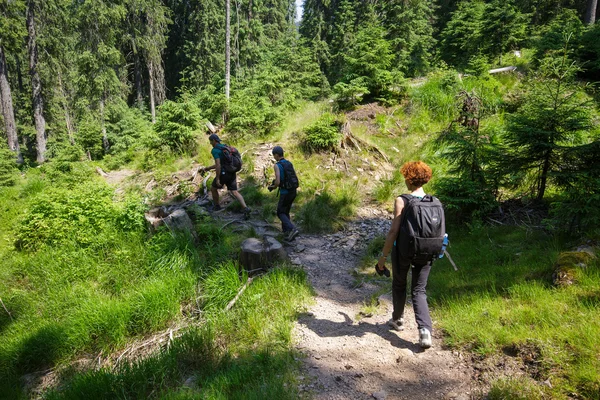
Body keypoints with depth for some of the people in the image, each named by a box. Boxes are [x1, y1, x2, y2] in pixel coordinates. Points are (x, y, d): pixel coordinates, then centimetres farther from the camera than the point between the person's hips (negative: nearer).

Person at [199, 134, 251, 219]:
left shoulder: (215, 150, -11)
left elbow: (218, 165, -22)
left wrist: (217, 179, -18)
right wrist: (207, 168, 27)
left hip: (224, 174, -7)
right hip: (232, 173, 7)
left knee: (213, 188, 19)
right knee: (235, 192, 1)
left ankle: (216, 206, 34)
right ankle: (245, 208, -19)